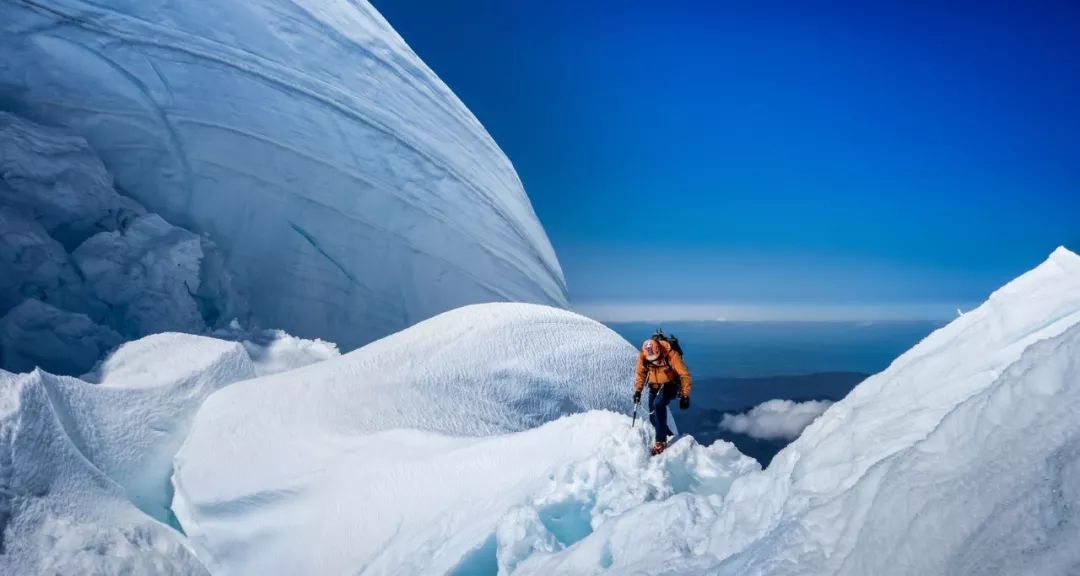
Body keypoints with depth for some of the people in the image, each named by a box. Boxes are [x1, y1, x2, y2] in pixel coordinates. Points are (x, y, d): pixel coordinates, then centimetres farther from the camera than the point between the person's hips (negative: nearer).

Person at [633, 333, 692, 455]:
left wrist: (685, 395, -26)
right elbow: (640, 373, 0)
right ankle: (669, 436, 26)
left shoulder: (671, 354, -29)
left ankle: (660, 442, -21)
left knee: (659, 404, -30)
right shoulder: (643, 356, -18)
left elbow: (684, 375, -23)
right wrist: (638, 390, -9)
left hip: (670, 384, -5)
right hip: (654, 386, 5)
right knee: (653, 417, 0)